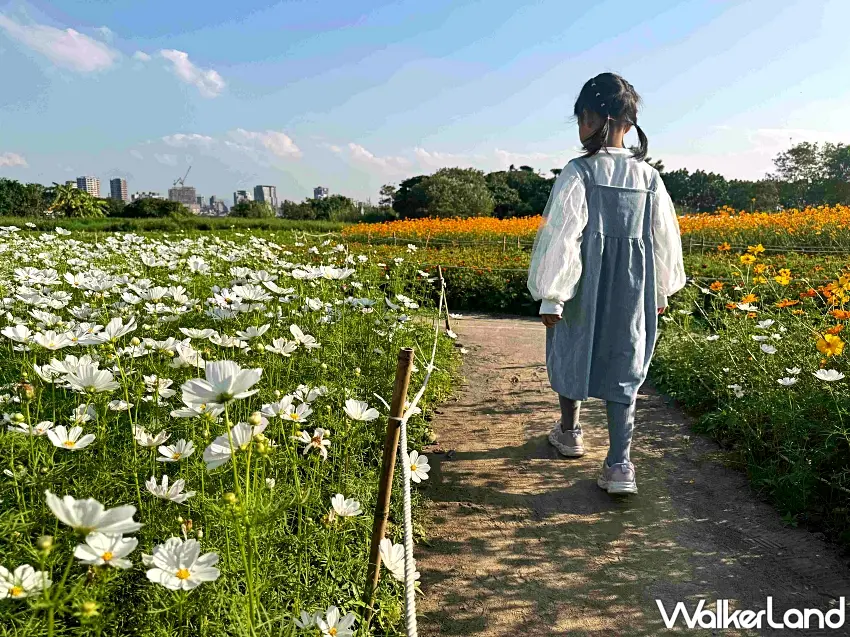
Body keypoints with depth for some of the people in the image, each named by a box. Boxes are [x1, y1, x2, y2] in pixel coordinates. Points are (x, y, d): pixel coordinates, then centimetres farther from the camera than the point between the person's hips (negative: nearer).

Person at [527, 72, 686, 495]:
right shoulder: (648, 176, 3)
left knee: (572, 354, 18)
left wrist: (550, 297, -10)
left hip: (584, 289, -3)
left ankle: (569, 432, 38)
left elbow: (561, 235, -14)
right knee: (621, 367, 7)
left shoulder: (578, 172, -11)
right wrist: (662, 291, 22)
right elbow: (665, 238, 9)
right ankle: (619, 464, -1)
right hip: (632, 290, 3)